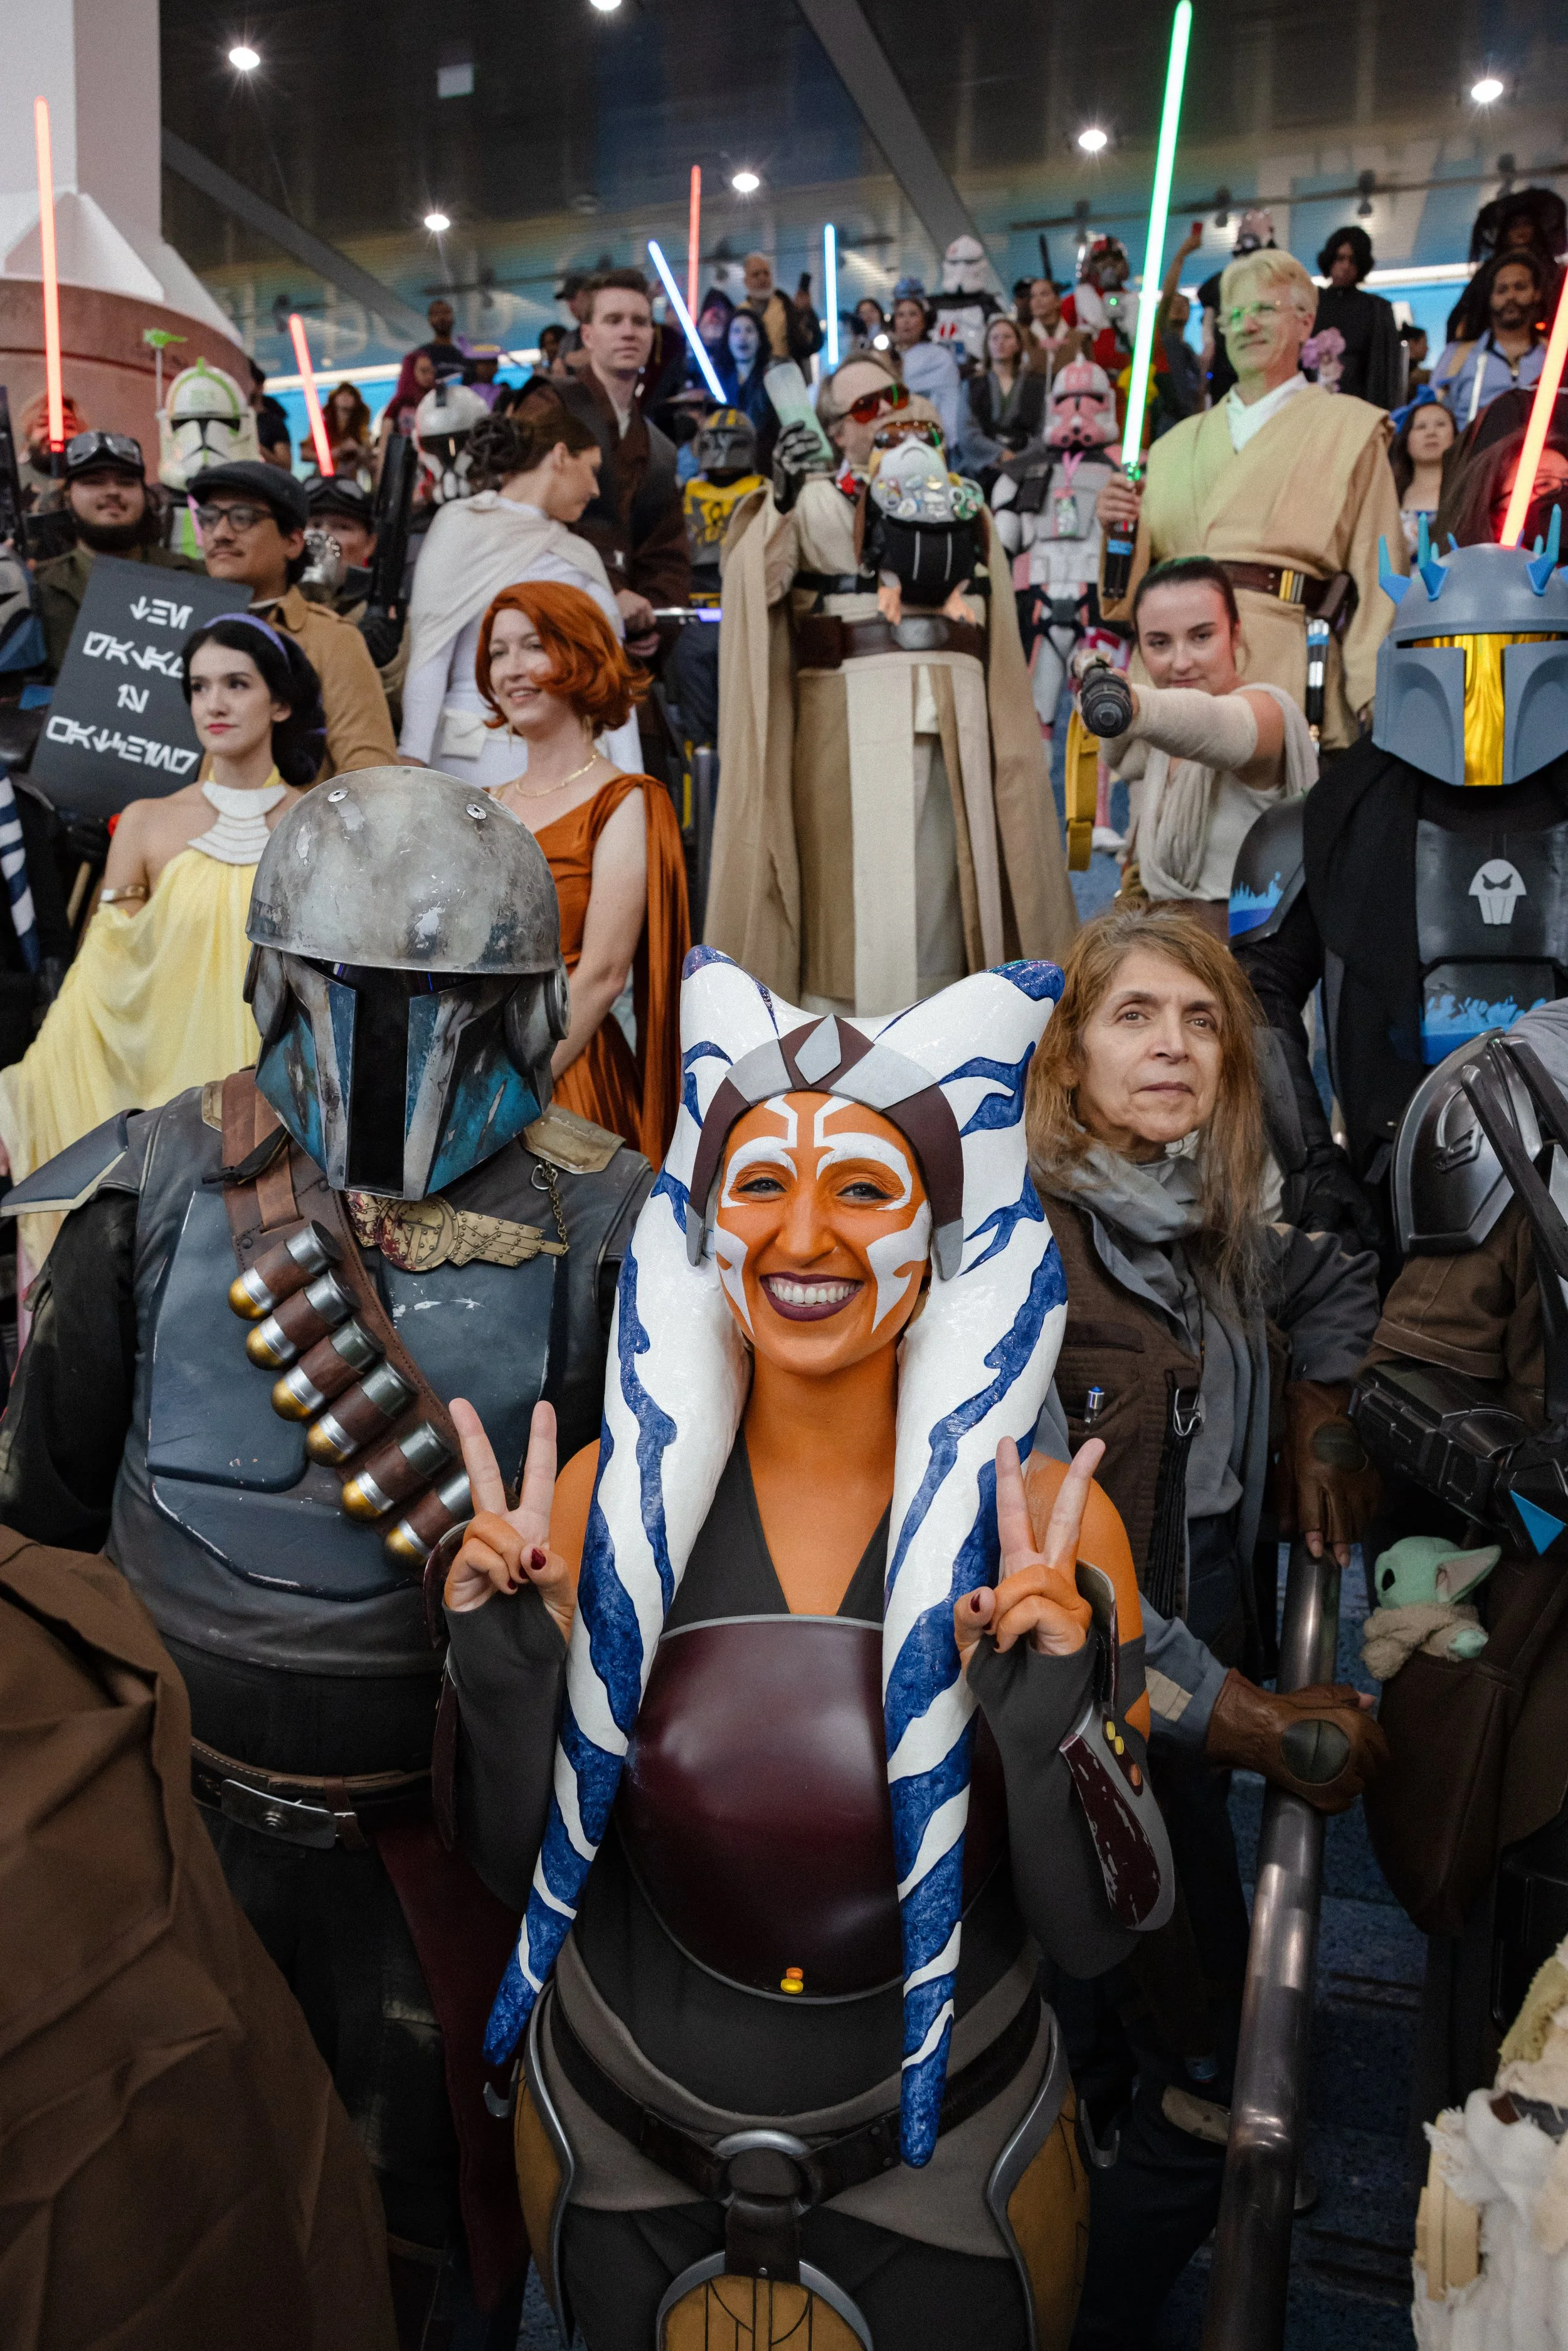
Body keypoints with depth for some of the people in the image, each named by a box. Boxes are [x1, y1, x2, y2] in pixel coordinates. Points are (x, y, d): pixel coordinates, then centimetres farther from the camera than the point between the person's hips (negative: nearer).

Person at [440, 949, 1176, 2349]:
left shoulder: (1047, 1528, -19)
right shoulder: (606, 1496, -16)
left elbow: (1099, 1938, -13)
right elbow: (519, 1865, -7)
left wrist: (1055, 1724, -30)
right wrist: (503, 1677, -24)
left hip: (944, 2160, 0)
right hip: (617, 2148, 1)